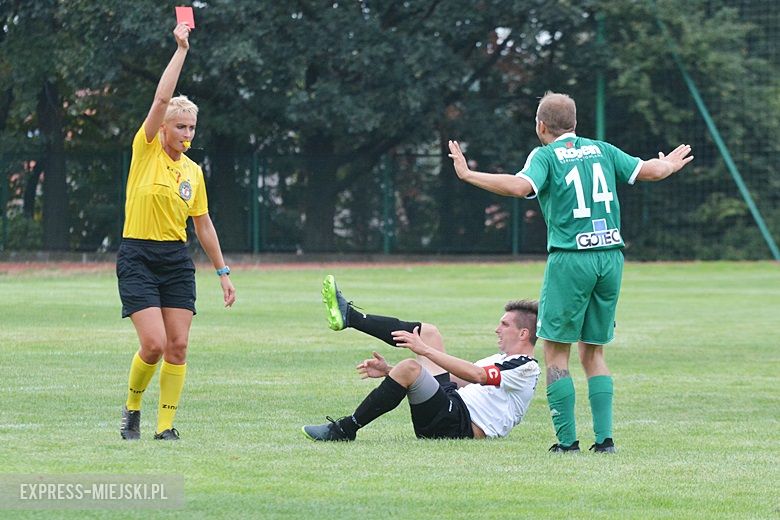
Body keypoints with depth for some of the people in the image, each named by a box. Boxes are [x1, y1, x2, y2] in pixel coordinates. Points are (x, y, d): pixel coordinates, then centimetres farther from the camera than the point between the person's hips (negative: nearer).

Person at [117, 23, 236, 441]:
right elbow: (162, 99, -14)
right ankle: (132, 409, 11)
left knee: (178, 346, -3)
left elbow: (203, 225, 18)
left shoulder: (193, 171, 11)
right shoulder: (145, 150, -3)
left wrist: (222, 272, 16)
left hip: (177, 261, 5)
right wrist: (181, 49, -13)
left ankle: (166, 426, 5)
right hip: (138, 257, -5)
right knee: (154, 344, -14)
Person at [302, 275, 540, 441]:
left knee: (409, 367, -31)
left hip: (458, 426, -9)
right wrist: (389, 370, 15)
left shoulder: (525, 368, -3)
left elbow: (476, 374, -20)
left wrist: (425, 350, -22)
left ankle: (346, 429, -25)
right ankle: (348, 316, 3)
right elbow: (456, 377, 24)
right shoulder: (500, 360, 27)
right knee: (427, 332, 11)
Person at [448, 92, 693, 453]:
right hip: (611, 256, 5)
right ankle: (604, 438, 5)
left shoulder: (546, 155, -1)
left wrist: (468, 175, -13)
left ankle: (567, 439, -3)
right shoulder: (600, 150, 13)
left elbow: (520, 186, -20)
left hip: (570, 259, -5)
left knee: (555, 351, 3)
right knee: (593, 352, 14)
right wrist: (669, 165, 37)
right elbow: (651, 170, 14)